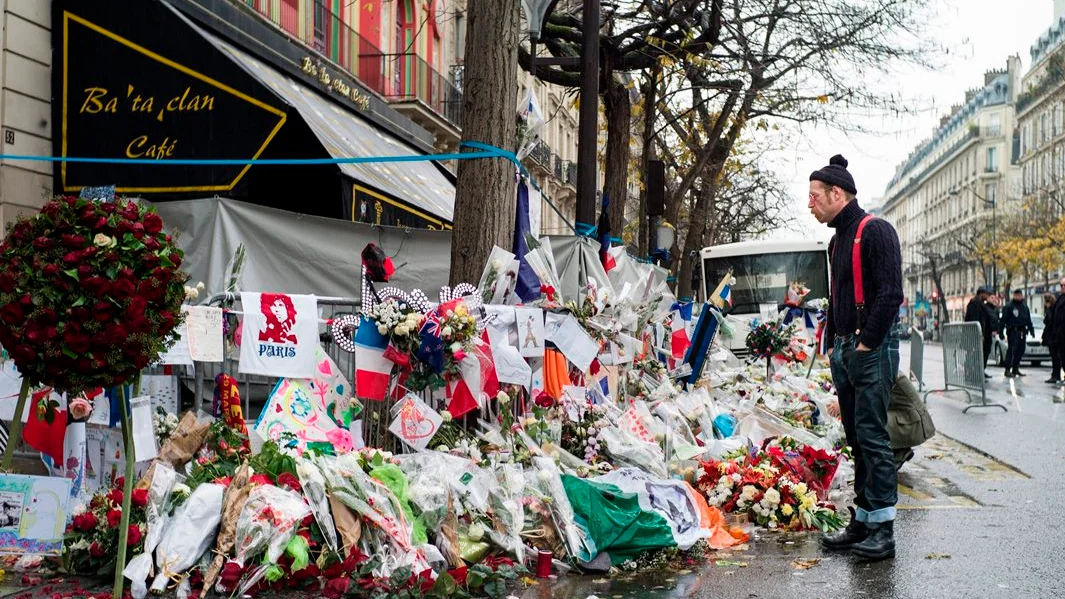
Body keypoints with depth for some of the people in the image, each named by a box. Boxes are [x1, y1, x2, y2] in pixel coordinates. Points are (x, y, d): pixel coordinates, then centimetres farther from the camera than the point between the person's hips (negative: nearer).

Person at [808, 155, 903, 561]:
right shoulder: (838, 239, 20)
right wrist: (833, 345, 17)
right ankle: (862, 522, 15)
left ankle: (883, 529, -5)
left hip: (872, 349, -9)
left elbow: (890, 293, -17)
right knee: (857, 438, 10)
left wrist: (866, 342, -17)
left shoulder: (875, 231, -8)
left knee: (872, 435, -9)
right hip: (845, 350, 9)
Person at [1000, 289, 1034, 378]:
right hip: (1012, 331, -7)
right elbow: (1003, 319, -7)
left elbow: (1028, 319, 23)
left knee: (1021, 350, 8)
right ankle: (1007, 369, -10)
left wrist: (1031, 329, 16)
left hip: (1022, 331, 7)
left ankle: (1015, 369, 18)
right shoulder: (1009, 306, -4)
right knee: (1011, 349, -11)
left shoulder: (1024, 306, 16)